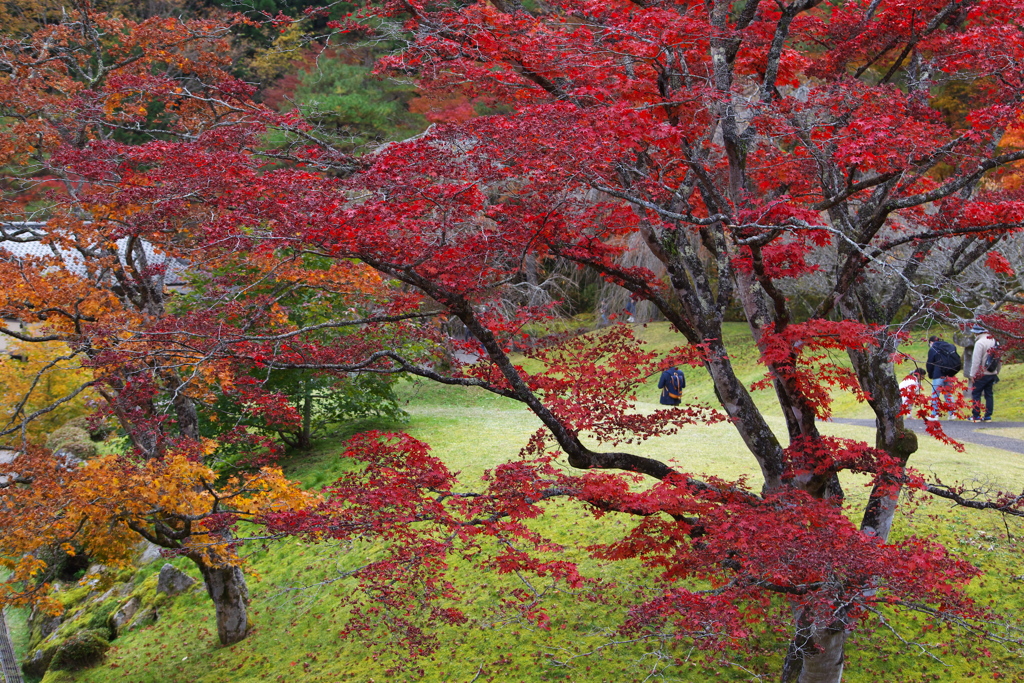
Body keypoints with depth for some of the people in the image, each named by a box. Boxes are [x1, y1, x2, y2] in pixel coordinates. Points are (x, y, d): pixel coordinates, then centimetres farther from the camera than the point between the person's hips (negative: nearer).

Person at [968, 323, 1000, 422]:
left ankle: (976, 416, -2)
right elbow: (998, 359, 14)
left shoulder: (980, 343, -15)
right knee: (989, 394, 11)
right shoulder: (994, 341, 9)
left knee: (976, 394, 0)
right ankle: (988, 416, 12)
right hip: (992, 374, 8)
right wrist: (996, 373, 21)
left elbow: (976, 360, -18)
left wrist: (972, 374, -12)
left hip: (982, 374, -7)